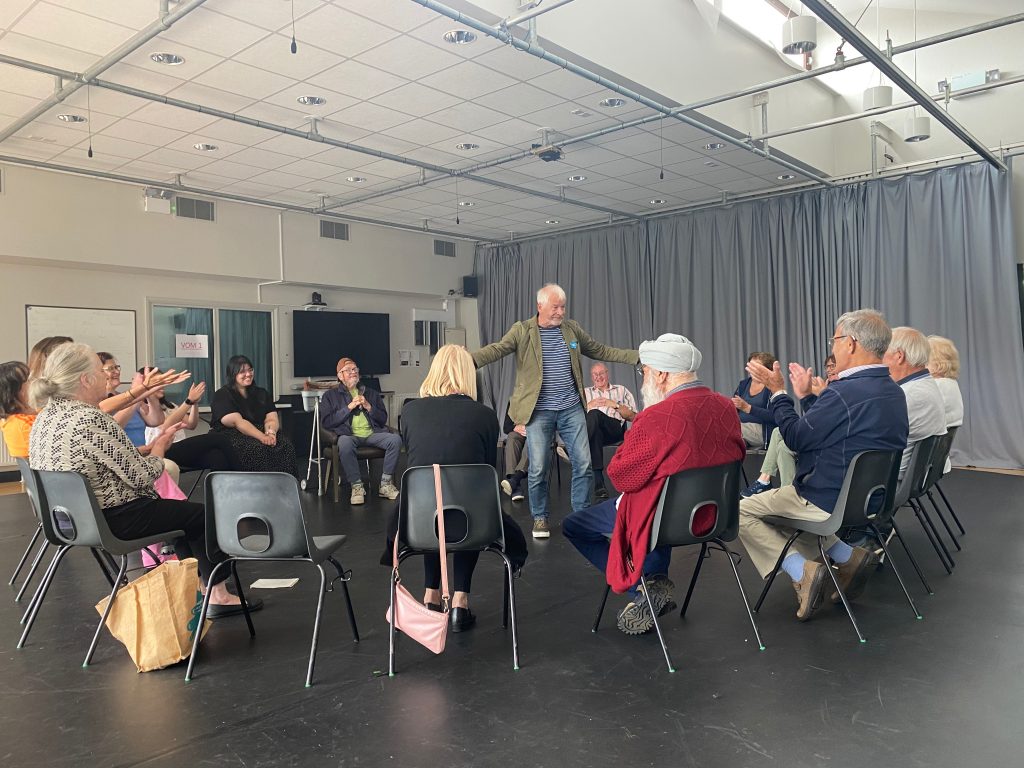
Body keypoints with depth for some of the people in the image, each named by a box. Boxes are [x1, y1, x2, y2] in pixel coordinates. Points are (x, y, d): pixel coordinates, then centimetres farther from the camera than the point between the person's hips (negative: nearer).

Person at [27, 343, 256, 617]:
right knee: (203, 515, 8)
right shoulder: (90, 420, -27)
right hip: (115, 520, -10)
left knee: (178, 510, 26)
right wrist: (160, 446, -4)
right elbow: (142, 476, -22)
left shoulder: (45, 416, 3)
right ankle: (218, 595, 19)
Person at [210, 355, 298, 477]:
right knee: (257, 449, -35)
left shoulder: (262, 394, 17)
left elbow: (272, 419, 5)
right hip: (232, 437, -4)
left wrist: (270, 432, -20)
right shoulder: (222, 395, 1)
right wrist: (262, 437, -26)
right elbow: (237, 422, -13)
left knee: (285, 446, -25)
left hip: (261, 434, 4)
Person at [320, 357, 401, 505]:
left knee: (395, 439, -26)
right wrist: (349, 407, -2)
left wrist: (368, 407, 2)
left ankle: (385, 484, -18)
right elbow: (326, 422, 2)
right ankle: (356, 486, -25)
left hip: (372, 433, 3)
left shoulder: (371, 393, 25)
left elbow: (383, 419, 19)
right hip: (349, 435, -3)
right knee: (344, 443, -39)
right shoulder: (331, 396, 17)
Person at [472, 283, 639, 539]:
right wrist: (469, 360, -38)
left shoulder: (572, 328, 8)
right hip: (538, 411, -3)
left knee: (583, 463, 3)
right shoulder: (522, 331, -5)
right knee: (538, 468, 0)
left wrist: (638, 356, 14)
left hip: (571, 409, 4)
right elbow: (497, 348, -19)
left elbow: (600, 351, 17)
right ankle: (539, 517, 20)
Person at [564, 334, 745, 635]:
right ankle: (656, 584, 31)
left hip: (667, 520, -7)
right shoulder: (726, 407, -6)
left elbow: (620, 475, -19)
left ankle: (644, 588, 0)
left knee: (573, 526, 9)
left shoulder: (657, 417, -28)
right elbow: (736, 455, 12)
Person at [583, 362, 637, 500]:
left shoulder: (621, 390, 28)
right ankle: (598, 481, -47)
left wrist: (615, 404, 2)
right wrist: (589, 405, 3)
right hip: (593, 429, 1)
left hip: (615, 430, -1)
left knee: (594, 414, -37)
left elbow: (633, 416, 17)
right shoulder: (585, 392, 33)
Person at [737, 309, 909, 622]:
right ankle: (848, 555, 14)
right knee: (787, 500, 29)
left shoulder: (845, 392, -26)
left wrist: (778, 392, -6)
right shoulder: (894, 393, 5)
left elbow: (796, 437, -16)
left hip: (829, 502, -9)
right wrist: (805, 396, 17)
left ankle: (802, 570, -9)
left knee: (742, 512, 2)